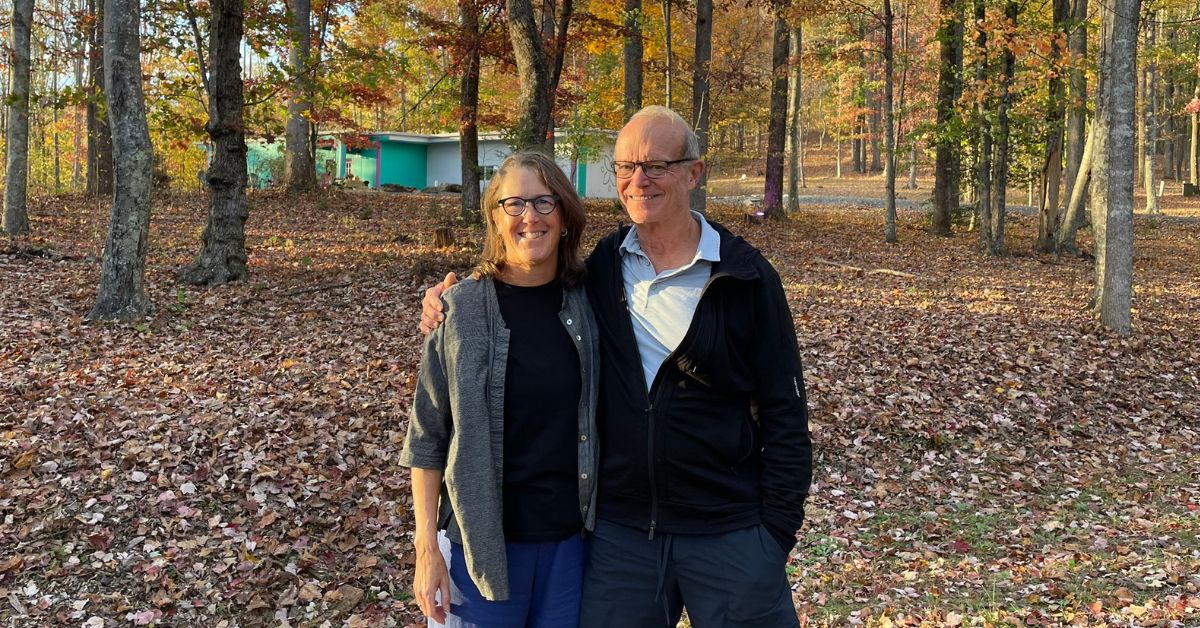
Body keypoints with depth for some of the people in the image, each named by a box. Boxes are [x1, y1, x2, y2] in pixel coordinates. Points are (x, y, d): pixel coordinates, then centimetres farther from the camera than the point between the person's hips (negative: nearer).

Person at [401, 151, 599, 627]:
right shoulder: (461, 310, -8)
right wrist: (427, 547, -7)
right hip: (484, 536, -2)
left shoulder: (588, 303, -1)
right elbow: (428, 437, -4)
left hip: (573, 534, 2)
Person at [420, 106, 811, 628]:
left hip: (727, 531, -2)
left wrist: (776, 533, -7)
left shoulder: (746, 277, -7)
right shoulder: (599, 268, 2)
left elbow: (784, 415, -4)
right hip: (619, 530, 3)